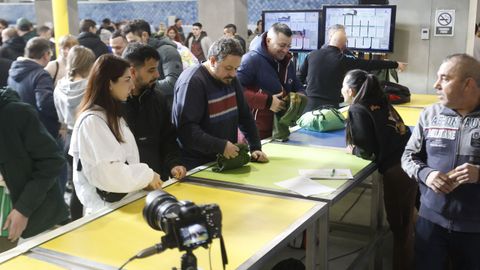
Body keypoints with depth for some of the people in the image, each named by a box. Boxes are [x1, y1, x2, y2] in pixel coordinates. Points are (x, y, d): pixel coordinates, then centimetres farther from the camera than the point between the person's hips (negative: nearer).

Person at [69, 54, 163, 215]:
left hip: (125, 200, 8)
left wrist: (145, 178, 0)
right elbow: (109, 174, -22)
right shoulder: (92, 121, -16)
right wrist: (147, 175, -12)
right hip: (106, 208, -8)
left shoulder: (112, 115, 14)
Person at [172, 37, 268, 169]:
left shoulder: (230, 78, 8)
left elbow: (245, 115, 13)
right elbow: (186, 129, -24)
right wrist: (221, 146, -27)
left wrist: (255, 148, 4)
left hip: (225, 160, 6)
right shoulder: (191, 82, -16)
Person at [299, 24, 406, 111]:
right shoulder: (343, 60, -6)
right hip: (330, 105, -3)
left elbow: (300, 78, 13)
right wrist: (395, 64, 8)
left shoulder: (312, 55, 4)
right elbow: (370, 64, 0)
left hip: (310, 103, 4)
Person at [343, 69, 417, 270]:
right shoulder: (380, 103, 13)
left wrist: (352, 149, 5)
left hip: (395, 171, -8)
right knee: (406, 224, 23)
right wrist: (358, 146, 10)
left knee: (398, 226, 10)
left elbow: (369, 152, -13)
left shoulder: (358, 109, -8)